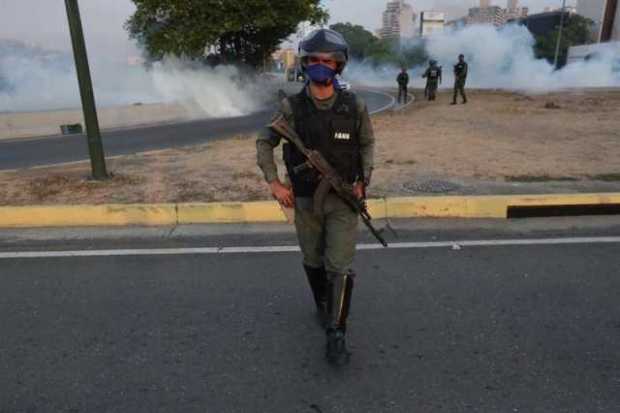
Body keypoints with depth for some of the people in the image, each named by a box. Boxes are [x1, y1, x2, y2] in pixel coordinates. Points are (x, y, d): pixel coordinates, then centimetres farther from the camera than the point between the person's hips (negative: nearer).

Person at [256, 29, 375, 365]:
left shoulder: (354, 106, -8)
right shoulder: (291, 107, -9)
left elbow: (367, 143, 8)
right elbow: (264, 144, 2)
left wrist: (363, 181, -4)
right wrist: (274, 183, -9)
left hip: (343, 199, -1)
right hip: (305, 200, 1)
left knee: (340, 267, -5)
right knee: (313, 261, 16)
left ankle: (336, 335, 8)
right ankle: (323, 305, 44)